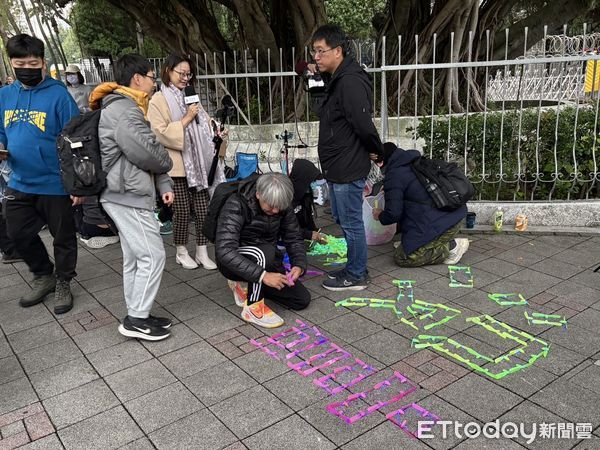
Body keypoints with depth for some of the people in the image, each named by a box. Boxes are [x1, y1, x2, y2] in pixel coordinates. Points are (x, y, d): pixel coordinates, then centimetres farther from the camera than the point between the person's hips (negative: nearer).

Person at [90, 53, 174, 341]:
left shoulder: (127, 107, 20)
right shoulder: (124, 109, -15)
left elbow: (147, 152, 17)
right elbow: (145, 152, -23)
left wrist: (163, 185, 7)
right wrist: (165, 164, -1)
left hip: (126, 194, 11)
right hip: (128, 195, -11)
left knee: (134, 258, 14)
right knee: (152, 255, -6)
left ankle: (137, 316, 23)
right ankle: (136, 319, 3)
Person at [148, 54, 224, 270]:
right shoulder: (158, 101, -5)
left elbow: (204, 124, 23)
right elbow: (161, 133, -16)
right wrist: (186, 119, -19)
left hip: (198, 164, 6)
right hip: (177, 166, -5)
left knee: (202, 209, 4)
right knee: (182, 211, 3)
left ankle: (202, 252, 15)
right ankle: (181, 252, 21)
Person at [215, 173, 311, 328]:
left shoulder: (282, 206, -11)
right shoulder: (236, 206, -28)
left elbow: (294, 238, -2)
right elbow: (224, 251, -37)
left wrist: (299, 265, -22)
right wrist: (262, 275, -43)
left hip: (266, 261, 6)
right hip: (233, 263, -6)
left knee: (302, 300, -3)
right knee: (265, 251, -37)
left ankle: (245, 285, 12)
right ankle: (253, 308, -19)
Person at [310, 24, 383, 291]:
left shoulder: (351, 82, -21)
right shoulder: (336, 80, 13)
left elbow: (364, 124, -26)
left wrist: (376, 151, -9)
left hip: (348, 169, -10)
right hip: (337, 167, 11)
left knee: (351, 223, 2)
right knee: (342, 219, 20)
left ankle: (356, 276, 17)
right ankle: (355, 267, 35)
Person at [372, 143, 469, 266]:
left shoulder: (393, 176, -8)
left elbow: (393, 214, -10)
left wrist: (380, 215, 13)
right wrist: (388, 189, 44)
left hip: (439, 223, -9)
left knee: (401, 257, -1)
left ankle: (451, 246, -3)